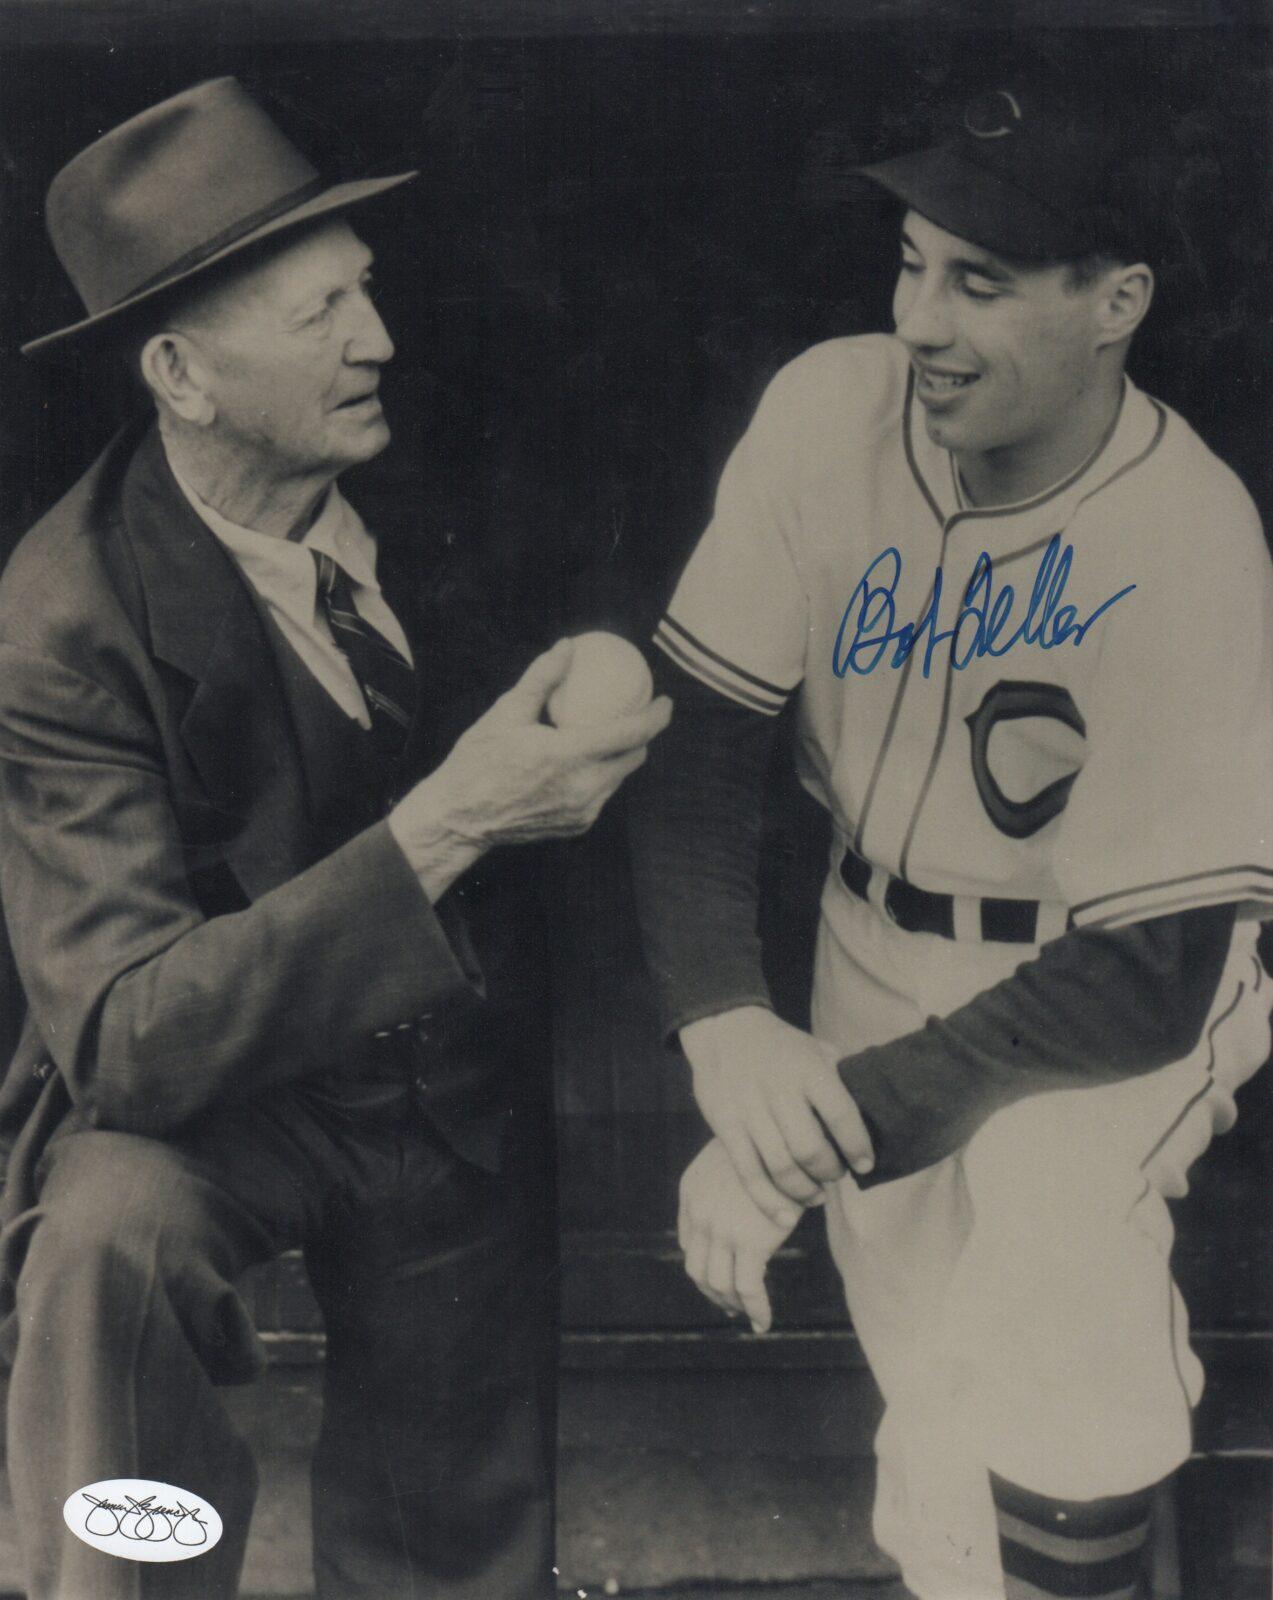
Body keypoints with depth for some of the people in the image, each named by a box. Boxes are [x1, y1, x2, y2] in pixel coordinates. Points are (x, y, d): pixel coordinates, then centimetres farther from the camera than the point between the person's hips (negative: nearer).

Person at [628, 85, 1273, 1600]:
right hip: (873, 952, 3)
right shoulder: (830, 412, -15)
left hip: (1103, 995, -3)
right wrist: (727, 1030, -25)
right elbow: (694, 736, -10)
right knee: (934, 1474, 6)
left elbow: (1152, 977, -24)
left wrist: (839, 1120, -29)